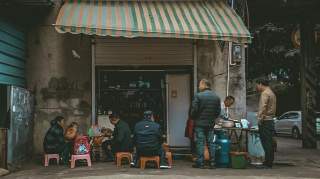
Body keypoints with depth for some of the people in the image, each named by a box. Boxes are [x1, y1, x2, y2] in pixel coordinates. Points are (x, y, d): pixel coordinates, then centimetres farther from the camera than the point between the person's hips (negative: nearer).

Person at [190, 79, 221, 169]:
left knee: (200, 143, 0)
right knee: (211, 143, 8)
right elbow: (218, 111, 10)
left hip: (200, 123, -5)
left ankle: (200, 163, 1)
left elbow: (194, 110, -11)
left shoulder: (198, 96, -11)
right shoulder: (216, 97, 7)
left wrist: (193, 118, 7)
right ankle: (212, 163, 9)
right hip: (211, 124, 5)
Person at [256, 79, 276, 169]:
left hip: (265, 121, -10)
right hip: (270, 120, 10)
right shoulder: (271, 93, 21)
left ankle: (267, 163, -7)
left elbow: (263, 107, -21)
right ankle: (269, 163, 15)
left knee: (266, 143, -8)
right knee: (269, 143, 11)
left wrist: (260, 119, -17)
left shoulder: (265, 93, -11)